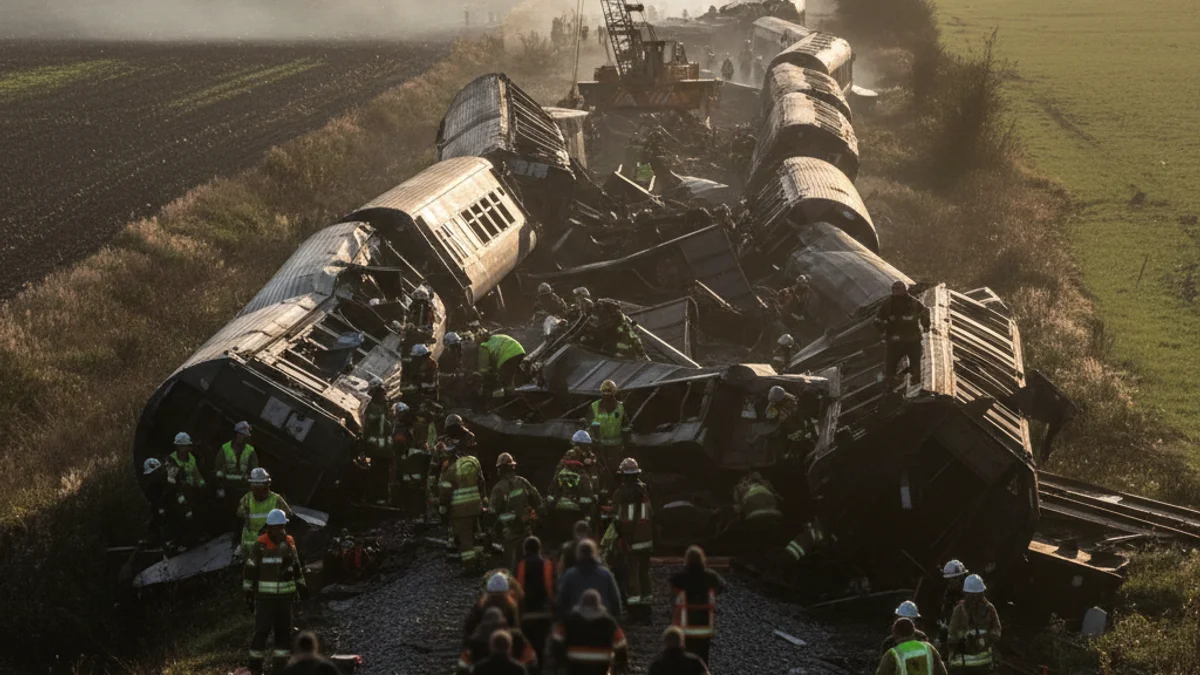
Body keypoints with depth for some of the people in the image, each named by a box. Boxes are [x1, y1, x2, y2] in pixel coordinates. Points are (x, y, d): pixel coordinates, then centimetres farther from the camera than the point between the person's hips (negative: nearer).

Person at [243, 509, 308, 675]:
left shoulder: (289, 543, 5)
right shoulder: (261, 545, -11)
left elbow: (296, 566, 17)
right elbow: (250, 569, -7)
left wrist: (301, 585, 15)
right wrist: (248, 591, -9)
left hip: (285, 595, 5)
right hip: (265, 596, -5)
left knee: (284, 630, 10)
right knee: (262, 630, -7)